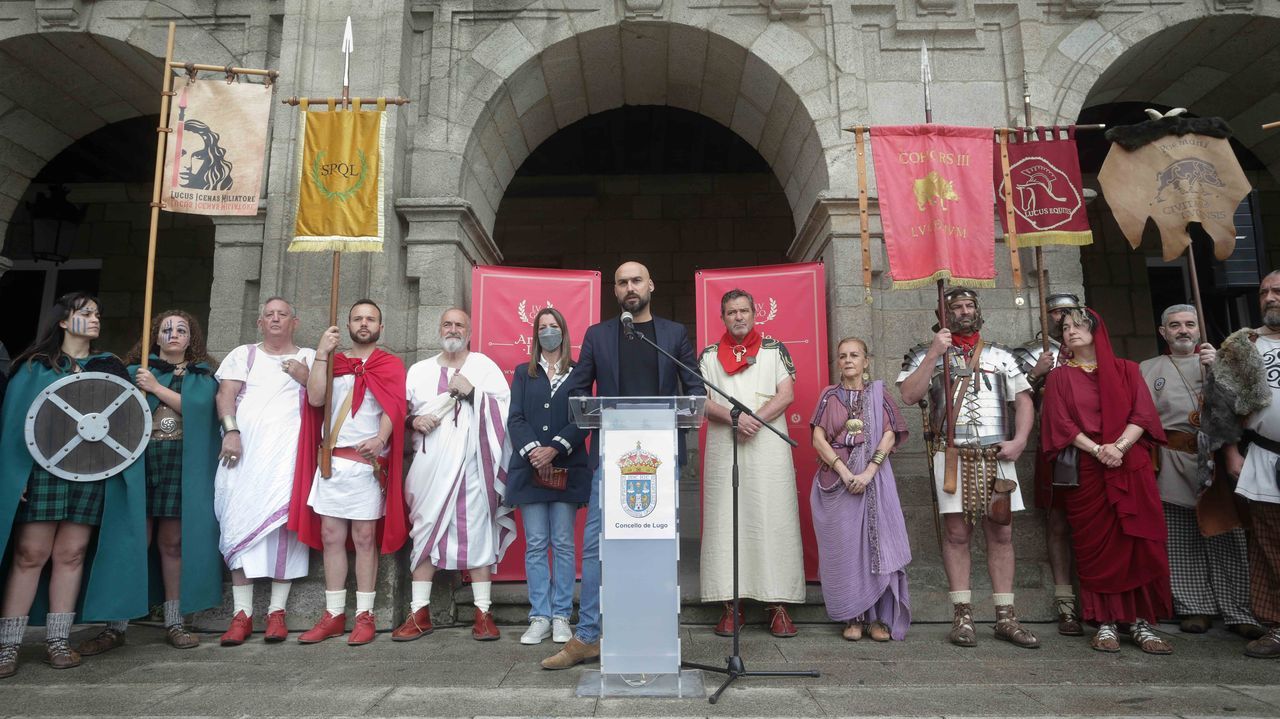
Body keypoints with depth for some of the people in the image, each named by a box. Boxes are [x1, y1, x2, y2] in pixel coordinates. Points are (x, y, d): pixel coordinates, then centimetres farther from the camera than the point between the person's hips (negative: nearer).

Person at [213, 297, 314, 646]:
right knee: (241, 522, -4)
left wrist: (305, 379, -8)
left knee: (283, 522, -8)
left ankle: (277, 612, -2)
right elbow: (226, 394, 5)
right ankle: (241, 614, 0)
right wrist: (231, 431, -10)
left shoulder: (309, 358, 16)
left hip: (288, 451, -1)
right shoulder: (243, 354, 18)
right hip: (245, 448, 1)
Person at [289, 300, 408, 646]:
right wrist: (321, 354, -6)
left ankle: (364, 616, 6)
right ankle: (333, 614, 14)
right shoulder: (334, 361, 16)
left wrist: (379, 439, -26)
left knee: (364, 538, -1)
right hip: (331, 459, 4)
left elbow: (392, 407, -8)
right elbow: (315, 398, -1)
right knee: (331, 537, 6)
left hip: (368, 461, -4)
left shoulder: (390, 365, 6)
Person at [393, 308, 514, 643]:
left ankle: (483, 613, 4)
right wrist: (415, 420, -5)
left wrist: (473, 392, -10)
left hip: (472, 463, -2)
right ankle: (419, 614, 13)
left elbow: (505, 406, 1)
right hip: (430, 464, 2)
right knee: (425, 532, 3)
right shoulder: (420, 370, 17)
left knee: (477, 533, -3)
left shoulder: (485, 366, 10)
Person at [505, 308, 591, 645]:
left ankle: (561, 617, 10)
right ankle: (540, 618, 9)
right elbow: (515, 418, 3)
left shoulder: (578, 374, 7)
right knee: (535, 544, 3)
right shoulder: (523, 373, 13)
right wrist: (533, 451, -13)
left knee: (563, 543, 2)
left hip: (566, 468, -1)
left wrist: (553, 449, -15)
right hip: (529, 468, 1)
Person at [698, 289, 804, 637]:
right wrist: (735, 418, -15)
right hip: (723, 449, 1)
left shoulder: (774, 349, 11)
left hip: (768, 448, -1)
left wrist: (755, 420, -14)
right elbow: (702, 401, 3)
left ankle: (778, 604, 3)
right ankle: (732, 604, 6)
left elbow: (786, 395, 1)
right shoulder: (709, 355, 13)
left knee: (772, 521, -3)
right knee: (725, 522, -1)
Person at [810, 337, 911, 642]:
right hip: (836, 477, 0)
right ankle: (853, 617, 10)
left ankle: (880, 618, 6)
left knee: (876, 542, -2)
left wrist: (868, 472, -14)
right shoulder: (829, 396, 8)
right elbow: (818, 438, 0)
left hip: (873, 477, 0)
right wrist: (844, 471, -13)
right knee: (844, 546, 1)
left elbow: (890, 436, -1)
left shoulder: (878, 394, 7)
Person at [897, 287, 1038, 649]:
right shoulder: (928, 354, 8)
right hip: (952, 455, -2)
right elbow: (909, 395, -7)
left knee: (1001, 533, 4)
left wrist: (1019, 440, -3)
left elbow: (1024, 400, 12)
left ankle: (1006, 617, 12)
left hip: (997, 455, 3)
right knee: (957, 534, -1)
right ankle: (963, 616, 7)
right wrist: (934, 354, -11)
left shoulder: (1000, 355, 16)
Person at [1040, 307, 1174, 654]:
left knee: (1139, 544, -2)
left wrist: (1120, 446, -16)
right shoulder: (1059, 377, 9)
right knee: (1096, 546, -1)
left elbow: (1142, 414, 1)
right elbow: (1061, 424, -1)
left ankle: (1141, 622, 6)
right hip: (1086, 470, -1)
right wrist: (1098, 450, -15)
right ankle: (1105, 623, 5)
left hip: (1132, 467, 1)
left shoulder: (1126, 370, 12)